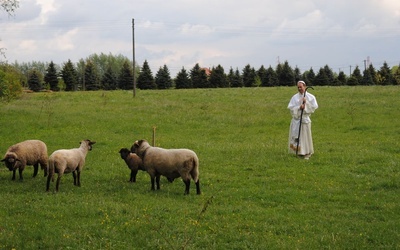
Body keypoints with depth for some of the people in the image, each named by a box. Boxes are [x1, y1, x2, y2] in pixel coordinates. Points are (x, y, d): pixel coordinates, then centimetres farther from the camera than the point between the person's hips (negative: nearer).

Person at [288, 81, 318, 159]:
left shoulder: (310, 97, 1)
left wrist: (306, 103, -13)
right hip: (296, 119, 2)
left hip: (305, 119, -2)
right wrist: (299, 107, -17)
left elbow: (314, 107, -5)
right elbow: (290, 107, -3)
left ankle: (306, 153, 8)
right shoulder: (295, 97, 4)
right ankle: (298, 152, 14)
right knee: (295, 137, 3)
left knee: (305, 136, 0)